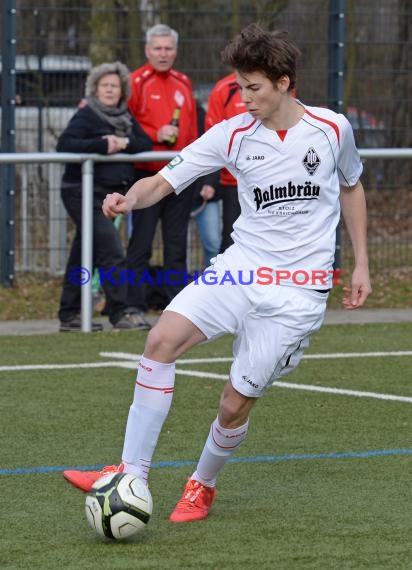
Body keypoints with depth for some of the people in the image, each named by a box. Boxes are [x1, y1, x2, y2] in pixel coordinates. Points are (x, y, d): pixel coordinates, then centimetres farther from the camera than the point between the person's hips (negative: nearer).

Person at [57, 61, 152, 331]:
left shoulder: (125, 117, 14)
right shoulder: (86, 116, -8)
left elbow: (146, 144, 5)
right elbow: (65, 144, -23)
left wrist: (124, 143, -13)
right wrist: (102, 145, -24)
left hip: (111, 194, 7)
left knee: (83, 256, 11)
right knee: (112, 251, -15)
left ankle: (70, 315, 16)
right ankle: (120, 312, -13)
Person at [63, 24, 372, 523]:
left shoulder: (332, 129, -2)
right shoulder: (233, 134, 0)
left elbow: (351, 187, 17)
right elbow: (166, 179, -2)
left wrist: (361, 264, 16)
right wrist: (130, 199, -25)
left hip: (299, 288, -2)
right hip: (241, 268, 2)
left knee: (236, 402, -5)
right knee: (162, 339, -21)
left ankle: (202, 486, 25)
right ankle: (132, 475, -16)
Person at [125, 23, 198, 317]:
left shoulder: (183, 83, 13)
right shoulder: (136, 82, -4)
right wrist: (155, 136, -17)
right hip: (147, 174, -5)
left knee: (177, 244, 9)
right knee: (141, 243, -3)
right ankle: (135, 306, 0)